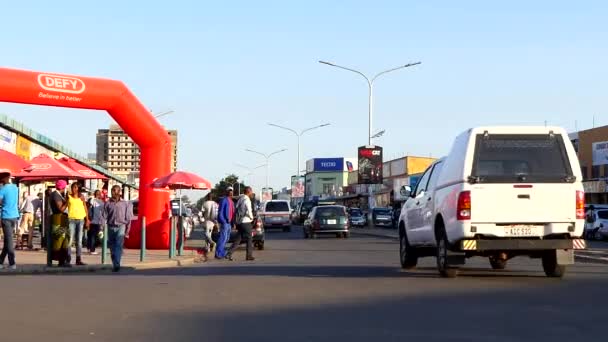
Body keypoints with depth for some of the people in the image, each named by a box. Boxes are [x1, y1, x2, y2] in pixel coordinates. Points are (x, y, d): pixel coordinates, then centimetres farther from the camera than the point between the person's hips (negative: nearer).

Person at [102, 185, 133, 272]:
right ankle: (114, 265, 19)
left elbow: (128, 218, 6)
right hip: (111, 227, 3)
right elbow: (104, 216, 3)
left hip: (121, 227, -2)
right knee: (112, 247, 8)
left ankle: (117, 265, -25)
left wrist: (127, 231, 4)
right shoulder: (108, 203, 6)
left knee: (118, 246, -17)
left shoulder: (125, 204, 4)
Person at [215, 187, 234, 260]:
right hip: (224, 222, -9)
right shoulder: (224, 200, -10)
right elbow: (220, 212, -14)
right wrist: (223, 222, -20)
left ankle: (222, 253, 18)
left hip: (229, 223, 9)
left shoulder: (231, 202, 18)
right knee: (223, 238, -13)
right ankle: (218, 254, -11)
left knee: (226, 238, 12)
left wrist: (232, 223, 15)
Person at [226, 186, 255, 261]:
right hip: (246, 222, -8)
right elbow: (248, 211, -21)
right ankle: (249, 256, 5)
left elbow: (237, 209, 15)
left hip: (239, 222, 8)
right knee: (249, 239, 3)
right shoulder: (247, 200, -14)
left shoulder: (240, 199, 12)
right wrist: (251, 217, -2)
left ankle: (229, 254, -1)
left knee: (238, 239, 8)